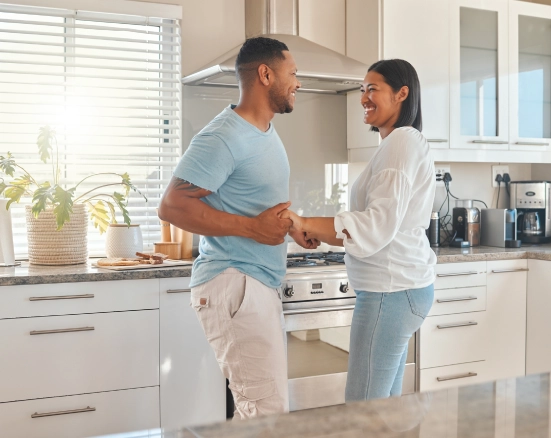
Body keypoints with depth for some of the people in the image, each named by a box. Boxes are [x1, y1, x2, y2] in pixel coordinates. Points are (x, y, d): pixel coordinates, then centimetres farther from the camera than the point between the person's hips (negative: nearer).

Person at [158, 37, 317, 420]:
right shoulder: (223, 138, -16)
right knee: (269, 411, -10)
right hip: (235, 284, -10)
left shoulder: (267, 131, 15)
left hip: (261, 283, 10)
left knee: (260, 405, 15)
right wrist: (251, 227, -24)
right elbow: (172, 206, -21)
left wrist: (293, 225, 9)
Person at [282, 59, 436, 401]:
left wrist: (306, 224, -25)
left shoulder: (402, 141, -12)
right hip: (400, 285, 10)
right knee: (384, 405, 15)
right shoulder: (405, 142, 19)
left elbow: (380, 224, -21)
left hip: (391, 290, -10)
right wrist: (317, 231, 10)